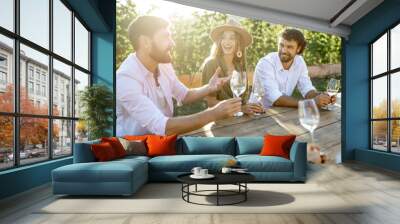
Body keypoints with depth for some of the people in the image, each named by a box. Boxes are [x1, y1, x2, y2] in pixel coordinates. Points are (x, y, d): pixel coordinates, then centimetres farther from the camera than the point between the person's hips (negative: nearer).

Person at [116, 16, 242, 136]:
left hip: (163, 136, 7)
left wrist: (209, 88, -8)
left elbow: (184, 96, 12)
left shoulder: (164, 65, -2)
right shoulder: (126, 78, -26)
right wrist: (214, 113, -33)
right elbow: (161, 127, -33)